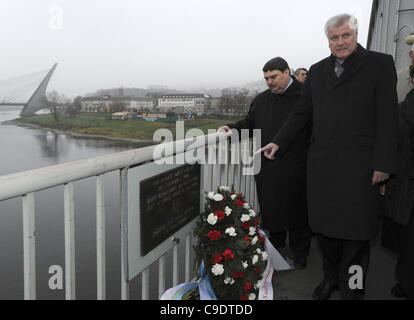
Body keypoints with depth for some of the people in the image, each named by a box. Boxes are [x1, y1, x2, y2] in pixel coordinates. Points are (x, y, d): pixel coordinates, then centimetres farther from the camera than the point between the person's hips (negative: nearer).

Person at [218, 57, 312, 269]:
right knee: (271, 209, 13)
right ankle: (277, 247, 32)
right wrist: (233, 129, -2)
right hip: (268, 168, 5)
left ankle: (299, 255, 23)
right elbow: (249, 123, 18)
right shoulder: (261, 100, 14)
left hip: (295, 169, -5)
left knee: (296, 210, 6)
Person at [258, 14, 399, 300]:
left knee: (355, 231, 4)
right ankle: (331, 277, 30)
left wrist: (383, 163, -10)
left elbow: (388, 117, -5)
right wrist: (279, 142, 9)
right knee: (324, 226, 11)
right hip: (321, 163, 4)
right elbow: (303, 112, 16)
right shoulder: (317, 71, 13)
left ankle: (351, 289, 20)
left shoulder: (380, 64, -1)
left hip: (359, 166, -4)